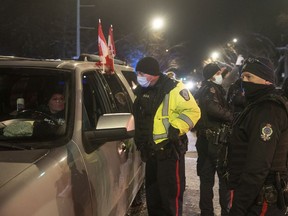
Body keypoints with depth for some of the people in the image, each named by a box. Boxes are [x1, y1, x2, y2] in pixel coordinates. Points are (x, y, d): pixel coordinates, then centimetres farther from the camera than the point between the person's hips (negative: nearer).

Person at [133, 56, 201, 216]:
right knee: (152, 191, 18)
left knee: (171, 191, -1)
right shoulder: (142, 91, 10)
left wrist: (177, 128, -23)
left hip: (169, 149, -8)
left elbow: (192, 111, -15)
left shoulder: (173, 89, -15)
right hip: (150, 150, 8)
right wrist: (139, 138, 15)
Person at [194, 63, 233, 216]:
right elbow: (214, 109, -27)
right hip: (216, 140, -9)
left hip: (204, 139, 9)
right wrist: (231, 117, -15)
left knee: (206, 179, 11)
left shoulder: (200, 92, 18)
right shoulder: (212, 89, -10)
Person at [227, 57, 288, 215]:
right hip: (255, 196, 10)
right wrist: (237, 195, 19)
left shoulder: (268, 110, -18)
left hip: (261, 202, -10)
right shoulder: (258, 106, 15)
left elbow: (258, 166, -26)